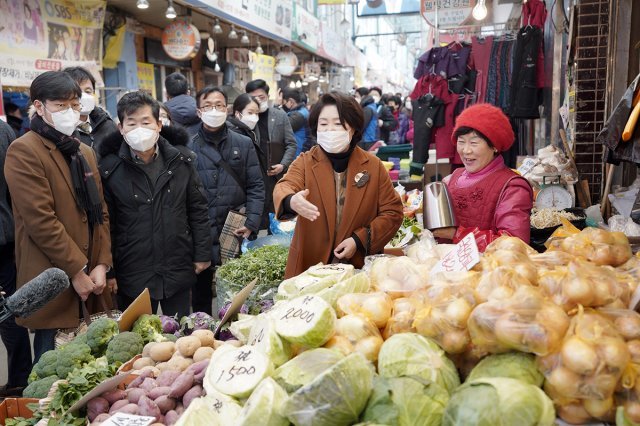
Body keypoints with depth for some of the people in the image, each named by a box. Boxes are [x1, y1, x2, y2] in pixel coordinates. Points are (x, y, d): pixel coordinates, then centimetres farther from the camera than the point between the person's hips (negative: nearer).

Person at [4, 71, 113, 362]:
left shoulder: (85, 152, 16)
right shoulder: (24, 151, -8)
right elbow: (41, 221, -16)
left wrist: (102, 264, 1)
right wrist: (76, 271, -13)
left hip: (91, 281, 7)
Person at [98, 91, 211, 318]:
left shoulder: (181, 159, -1)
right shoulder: (110, 169, -7)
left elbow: (198, 210, 4)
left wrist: (202, 254, 3)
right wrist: (108, 271, -3)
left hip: (179, 270, 2)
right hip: (132, 274, -1)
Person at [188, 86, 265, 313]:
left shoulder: (244, 144, 7)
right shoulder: (189, 148, 1)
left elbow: (256, 186, 3)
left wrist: (251, 223, -8)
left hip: (236, 234, 1)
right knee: (201, 294, 10)